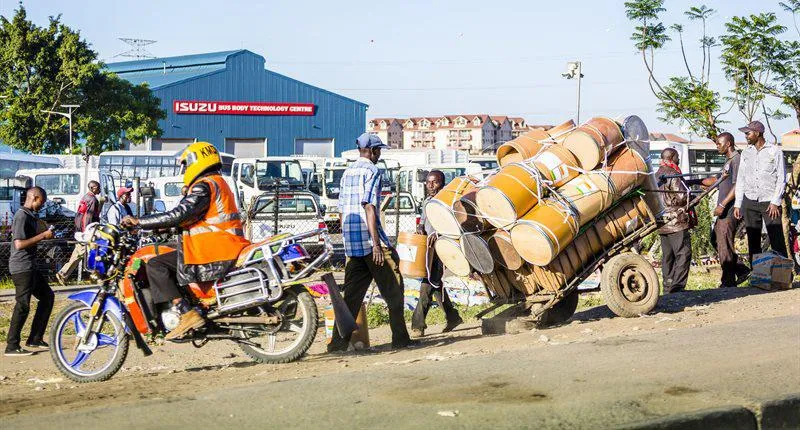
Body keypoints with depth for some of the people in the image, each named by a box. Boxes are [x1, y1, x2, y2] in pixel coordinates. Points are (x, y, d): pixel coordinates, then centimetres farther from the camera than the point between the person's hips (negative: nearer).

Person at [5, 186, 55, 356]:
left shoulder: (30, 215, 15)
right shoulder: (22, 216, -16)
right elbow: (19, 244, -23)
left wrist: (46, 232, 10)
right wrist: (43, 235, -18)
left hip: (30, 266, 10)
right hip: (22, 267, -10)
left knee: (47, 297, 14)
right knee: (23, 305, -9)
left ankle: (35, 339, 18)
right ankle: (12, 346, -5)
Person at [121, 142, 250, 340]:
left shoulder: (204, 186, -11)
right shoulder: (219, 183, 22)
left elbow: (179, 215, -21)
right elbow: (189, 217, 28)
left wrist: (139, 222, -16)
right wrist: (164, 225, 26)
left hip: (213, 252, -10)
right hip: (227, 247, 10)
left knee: (156, 265, -11)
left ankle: (187, 314, -22)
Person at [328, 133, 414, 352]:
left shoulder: (347, 172, 17)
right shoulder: (372, 171, -8)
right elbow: (369, 208, -17)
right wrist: (376, 244, -20)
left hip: (351, 243, 8)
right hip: (370, 238, -8)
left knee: (352, 293, 8)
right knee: (393, 288, 2)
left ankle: (339, 341, 2)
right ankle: (400, 338, 4)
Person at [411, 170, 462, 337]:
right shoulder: (426, 201, 17)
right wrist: (420, 226, 7)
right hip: (427, 247, 9)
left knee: (428, 285, -13)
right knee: (435, 284, 14)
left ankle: (418, 323, -13)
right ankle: (453, 317, 27)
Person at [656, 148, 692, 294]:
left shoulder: (657, 175, 14)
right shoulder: (672, 175, -13)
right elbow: (681, 197, -17)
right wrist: (691, 198, 3)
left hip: (662, 222, 9)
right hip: (676, 220, -9)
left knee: (667, 255, 12)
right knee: (683, 254, -6)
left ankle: (668, 287, 14)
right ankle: (677, 286, -13)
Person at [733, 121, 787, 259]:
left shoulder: (775, 151, 1)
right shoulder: (746, 152, 13)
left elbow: (781, 179, -1)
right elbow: (740, 179, 14)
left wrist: (775, 202, -10)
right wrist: (737, 204, 8)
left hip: (770, 202, -4)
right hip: (750, 202, 4)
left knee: (777, 242, -8)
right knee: (753, 241, 5)